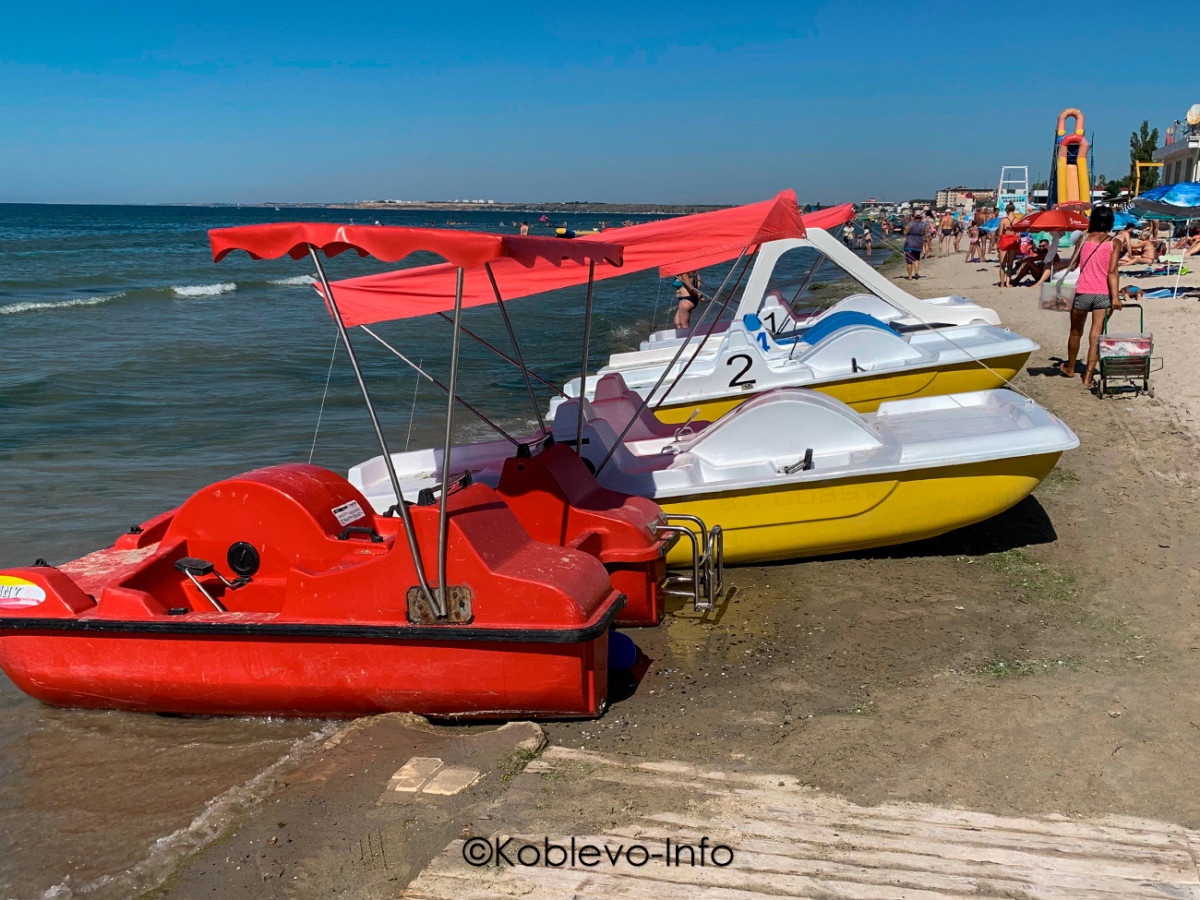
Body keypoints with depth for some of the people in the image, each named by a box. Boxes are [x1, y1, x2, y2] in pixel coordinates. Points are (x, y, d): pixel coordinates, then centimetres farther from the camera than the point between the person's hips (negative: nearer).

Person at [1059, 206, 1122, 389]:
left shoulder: (1084, 238, 1)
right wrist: (1115, 297, -14)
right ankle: (1088, 377, 0)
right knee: (1096, 336, 2)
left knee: (1076, 332, 19)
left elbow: (1073, 265, 9)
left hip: (1082, 292, 1)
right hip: (1103, 295, -1)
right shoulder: (1113, 242, -3)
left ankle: (1070, 368, 37)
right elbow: (1113, 272, -11)